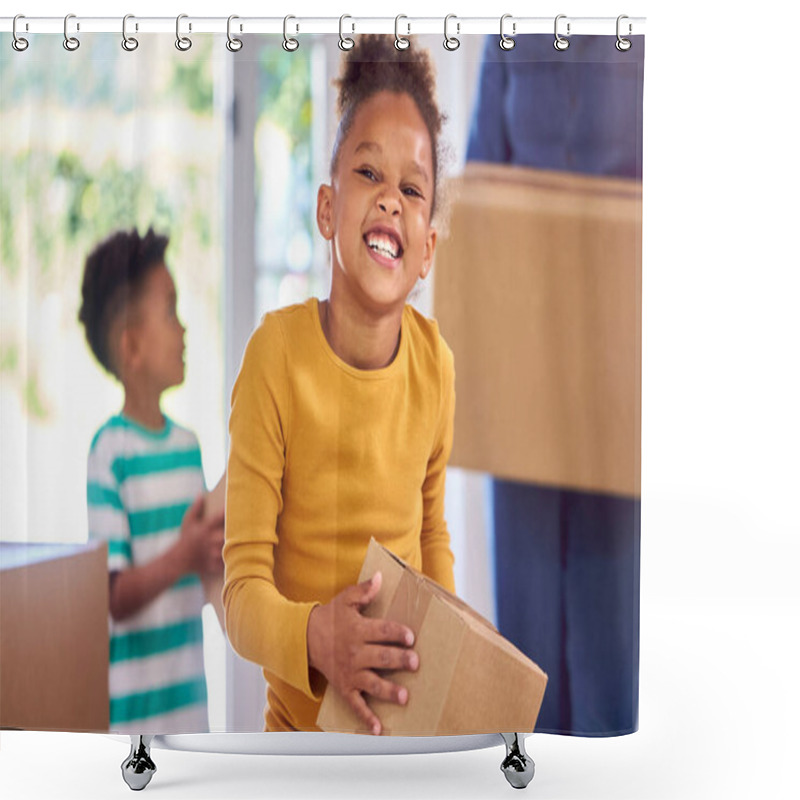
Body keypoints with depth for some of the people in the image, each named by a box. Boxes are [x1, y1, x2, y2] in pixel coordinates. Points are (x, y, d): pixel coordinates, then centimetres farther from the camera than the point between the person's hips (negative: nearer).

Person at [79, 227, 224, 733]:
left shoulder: (189, 445, 8)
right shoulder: (110, 452, -14)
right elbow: (114, 597, -17)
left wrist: (214, 561, -5)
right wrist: (181, 558, -29)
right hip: (132, 713, -7)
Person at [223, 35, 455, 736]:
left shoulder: (435, 362, -9)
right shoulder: (277, 356, -20)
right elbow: (243, 588, -19)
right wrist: (311, 637, -37)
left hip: (408, 708, 3)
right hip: (304, 718, -3)